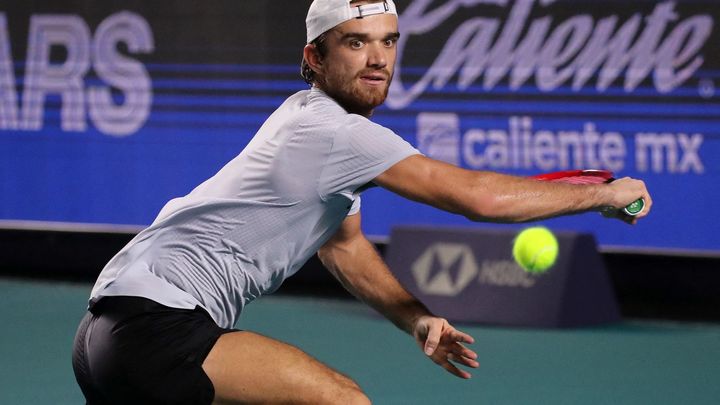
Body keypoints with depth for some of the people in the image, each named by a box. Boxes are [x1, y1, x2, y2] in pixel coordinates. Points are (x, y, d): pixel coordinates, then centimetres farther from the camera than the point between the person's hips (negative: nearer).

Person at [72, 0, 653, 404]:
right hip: (153, 323, -11)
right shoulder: (332, 131, -16)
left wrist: (418, 320, 10)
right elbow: (476, 195, -21)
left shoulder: (312, 119, 16)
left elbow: (344, 246, 26)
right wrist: (603, 194, -9)